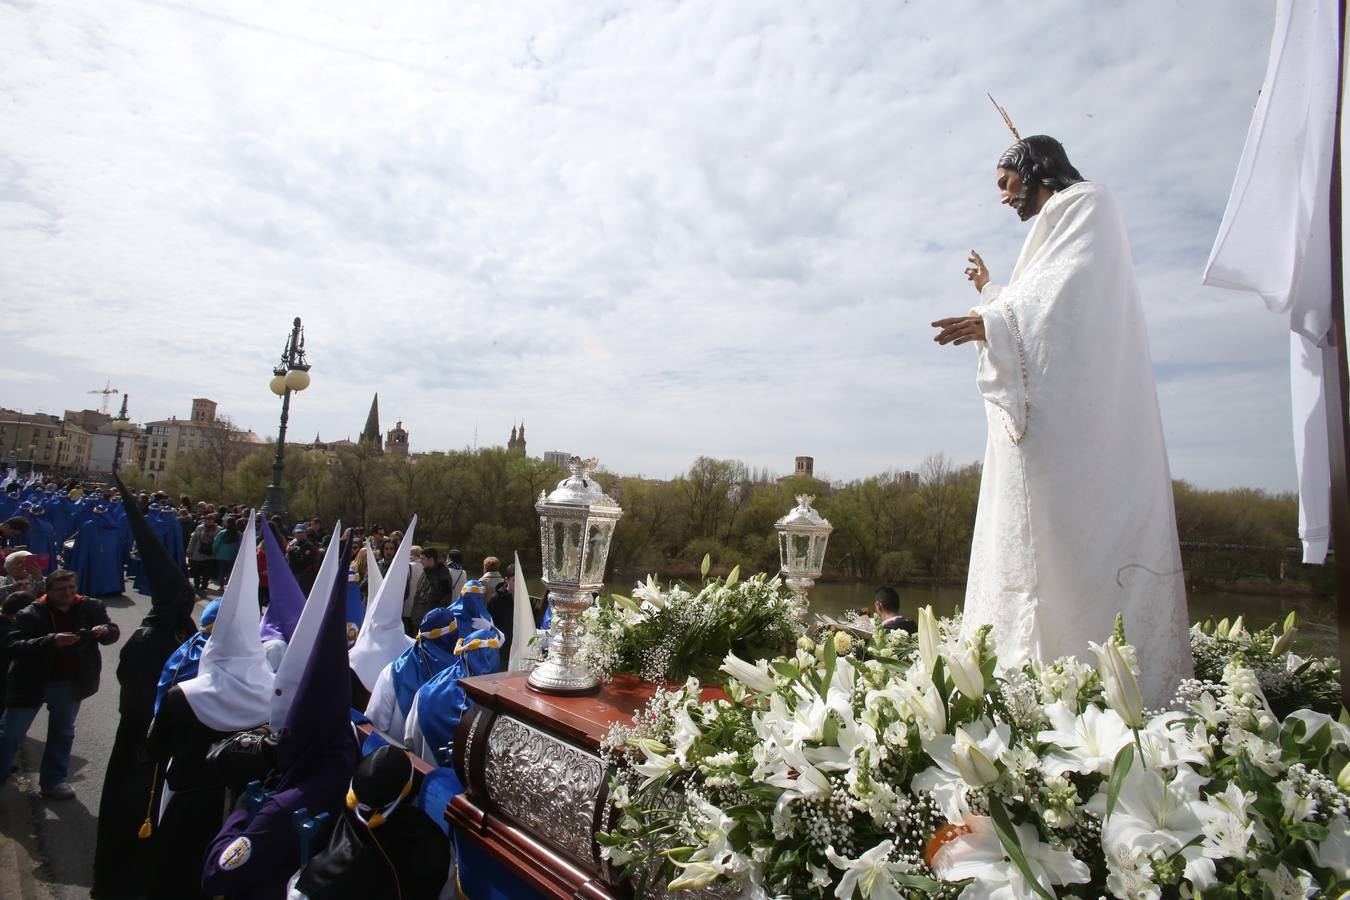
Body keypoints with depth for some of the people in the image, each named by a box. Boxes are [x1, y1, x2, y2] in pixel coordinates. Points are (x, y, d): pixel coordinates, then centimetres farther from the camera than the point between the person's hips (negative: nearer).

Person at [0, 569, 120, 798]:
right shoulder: (30, 614, -15)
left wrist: (106, 630, -21)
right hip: (32, 683, -3)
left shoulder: (90, 608, -5)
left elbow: (113, 633, 3)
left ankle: (53, 781, 29)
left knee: (63, 734, 15)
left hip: (70, 683, 3)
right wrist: (51, 641, -36)